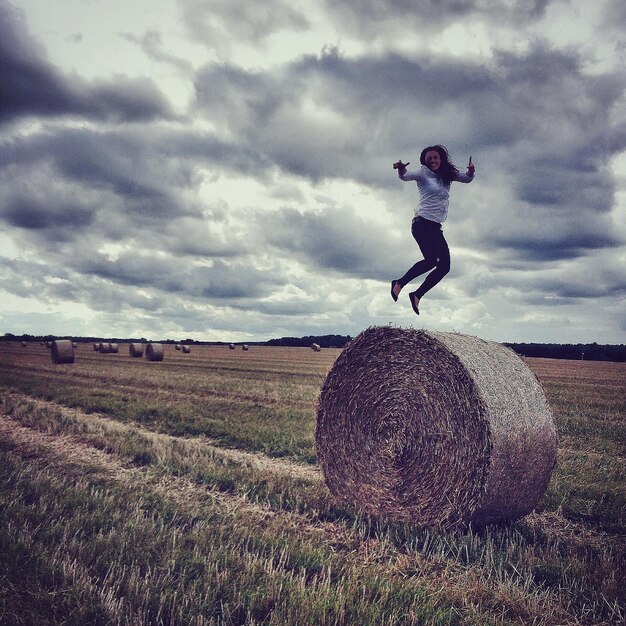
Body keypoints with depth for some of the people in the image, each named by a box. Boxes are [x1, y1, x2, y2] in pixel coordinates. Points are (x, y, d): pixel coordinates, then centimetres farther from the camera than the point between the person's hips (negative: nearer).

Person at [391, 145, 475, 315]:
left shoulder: (447, 175, 15)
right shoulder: (424, 172, -1)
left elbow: (467, 179, 21)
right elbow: (405, 176, -16)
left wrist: (471, 171, -3)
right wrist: (401, 169, -40)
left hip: (436, 227, 7)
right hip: (422, 223, -7)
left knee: (444, 266, 0)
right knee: (431, 259, -24)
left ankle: (417, 295, 7)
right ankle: (399, 283, -9)